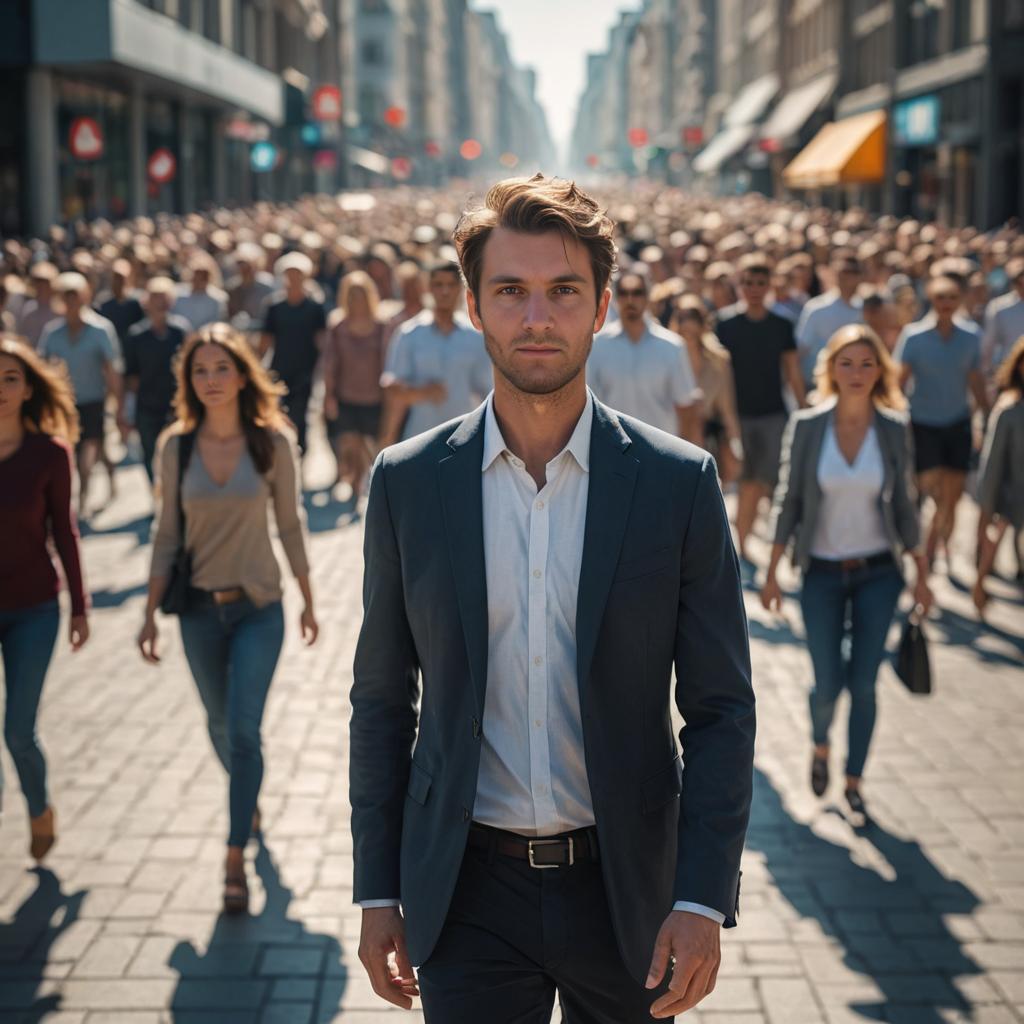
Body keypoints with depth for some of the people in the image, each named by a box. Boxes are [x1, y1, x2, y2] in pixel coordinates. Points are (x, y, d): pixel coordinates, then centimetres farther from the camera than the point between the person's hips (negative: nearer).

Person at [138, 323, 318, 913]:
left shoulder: (272, 442, -9)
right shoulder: (177, 446, -4)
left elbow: (290, 524, 0)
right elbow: (168, 534, 2)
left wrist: (309, 601, 5)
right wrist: (151, 613, 1)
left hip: (258, 605, -2)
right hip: (199, 607, 3)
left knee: (243, 730, -9)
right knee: (220, 723, 18)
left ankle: (236, 859, -1)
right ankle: (250, 797, 47)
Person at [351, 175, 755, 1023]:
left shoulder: (680, 482, -6)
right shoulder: (407, 482, -2)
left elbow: (722, 708, -3)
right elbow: (382, 700, 4)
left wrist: (703, 898, -11)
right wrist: (377, 890, 3)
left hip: (625, 884, 0)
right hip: (467, 890, 0)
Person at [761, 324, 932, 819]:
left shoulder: (893, 429, -4)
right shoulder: (807, 426, -7)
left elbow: (903, 505, 4)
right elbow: (788, 500, -2)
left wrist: (921, 574, 6)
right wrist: (771, 573, -1)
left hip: (879, 572, 1)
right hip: (823, 571, -1)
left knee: (863, 684, 2)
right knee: (828, 683, 0)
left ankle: (854, 781, 21)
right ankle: (820, 746, 34)